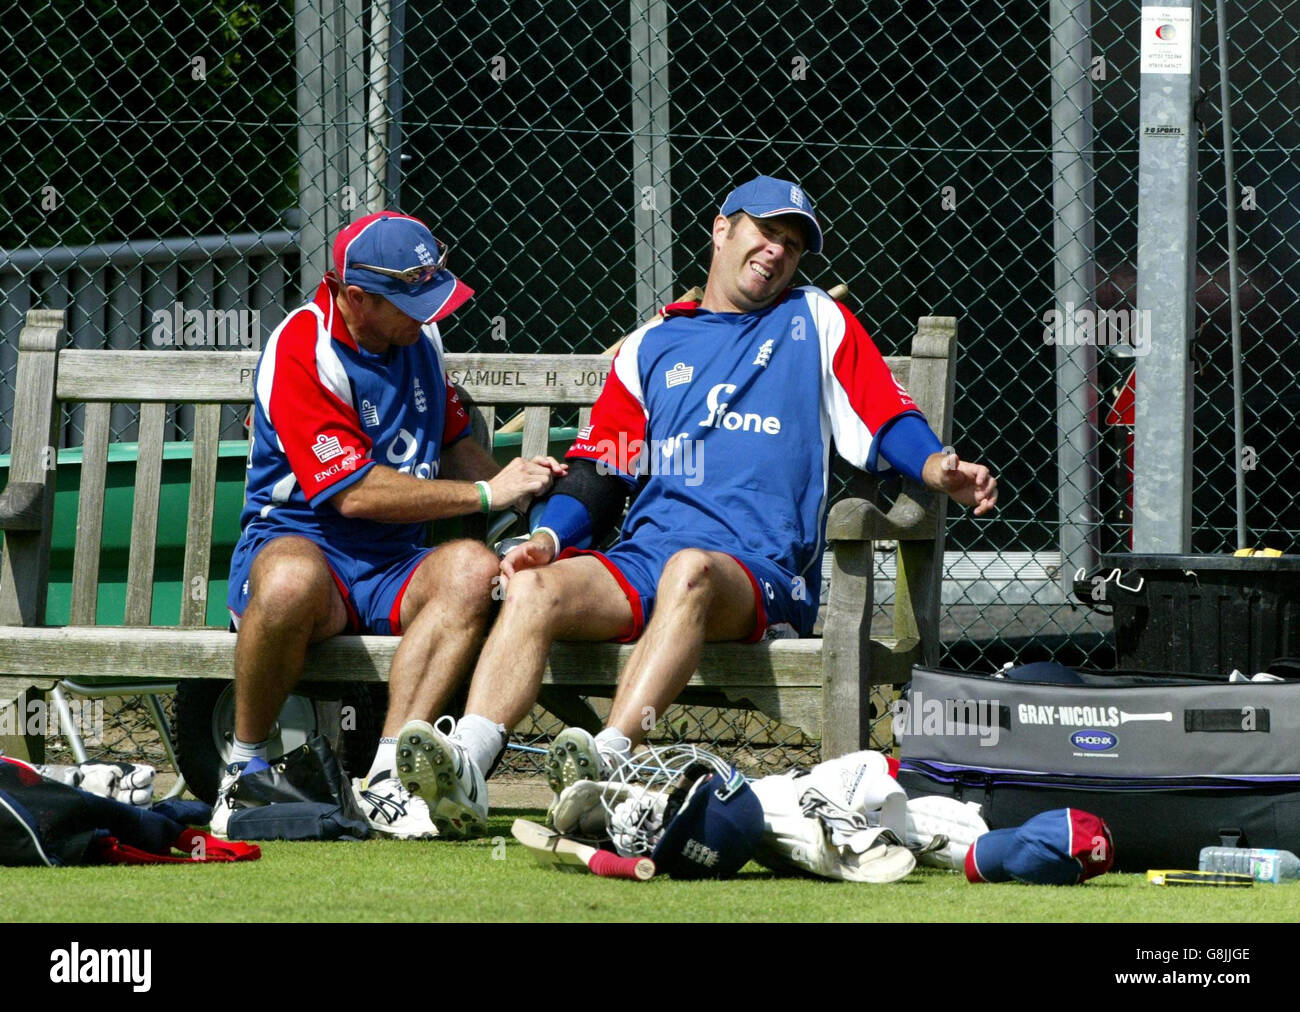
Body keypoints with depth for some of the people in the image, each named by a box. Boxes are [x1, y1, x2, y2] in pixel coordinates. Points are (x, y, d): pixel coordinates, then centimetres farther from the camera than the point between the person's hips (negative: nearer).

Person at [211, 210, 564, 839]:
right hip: (298, 543, -6)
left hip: (391, 564, 6)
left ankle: (386, 776, -34)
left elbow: (453, 443, 25)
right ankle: (244, 770, -19)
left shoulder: (419, 337, 10)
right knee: (292, 582, -42)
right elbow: (356, 493, -18)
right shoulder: (301, 351, -14)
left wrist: (520, 487, 4)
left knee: (474, 568, -28)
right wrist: (486, 495, -14)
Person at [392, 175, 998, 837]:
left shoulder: (817, 322, 21)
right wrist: (548, 536, 2)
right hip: (642, 559, 3)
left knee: (692, 569, -39)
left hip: (761, 573, -3)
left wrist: (942, 471, -11)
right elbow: (597, 473, 21)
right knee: (537, 586, -26)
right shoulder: (651, 347, 26)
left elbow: (890, 427, 11)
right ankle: (466, 764, -43)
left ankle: (608, 759, -55)